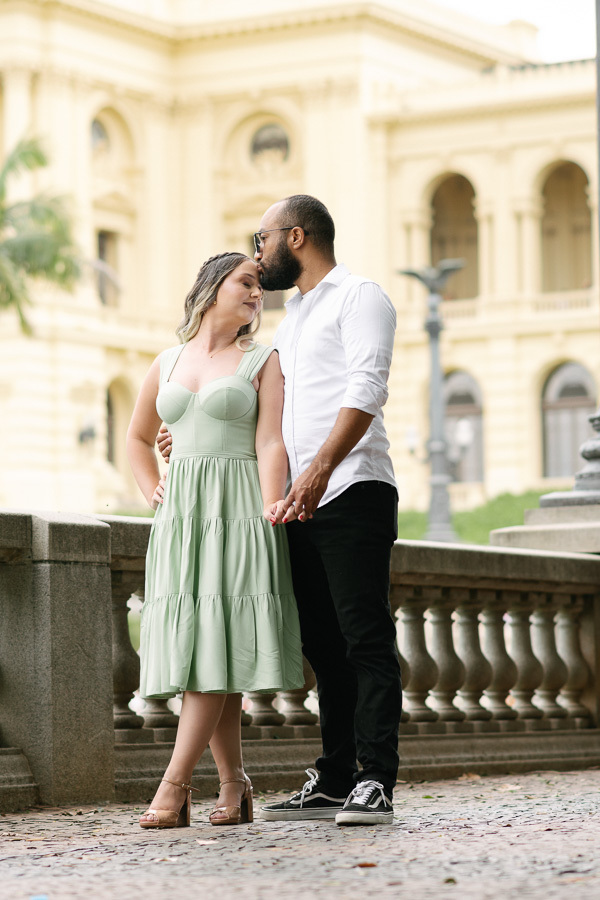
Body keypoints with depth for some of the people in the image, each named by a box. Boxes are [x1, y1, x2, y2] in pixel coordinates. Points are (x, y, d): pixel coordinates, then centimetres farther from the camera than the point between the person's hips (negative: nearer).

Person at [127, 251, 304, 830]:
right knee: (194, 648, -2)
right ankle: (233, 784, 4)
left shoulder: (263, 362, 7)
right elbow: (137, 438, 31)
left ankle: (174, 784, -17)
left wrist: (270, 514, -18)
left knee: (215, 643, -13)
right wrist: (153, 494, 15)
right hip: (180, 516, 4)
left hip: (238, 512, -4)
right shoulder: (167, 364, 17)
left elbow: (270, 445, -5)